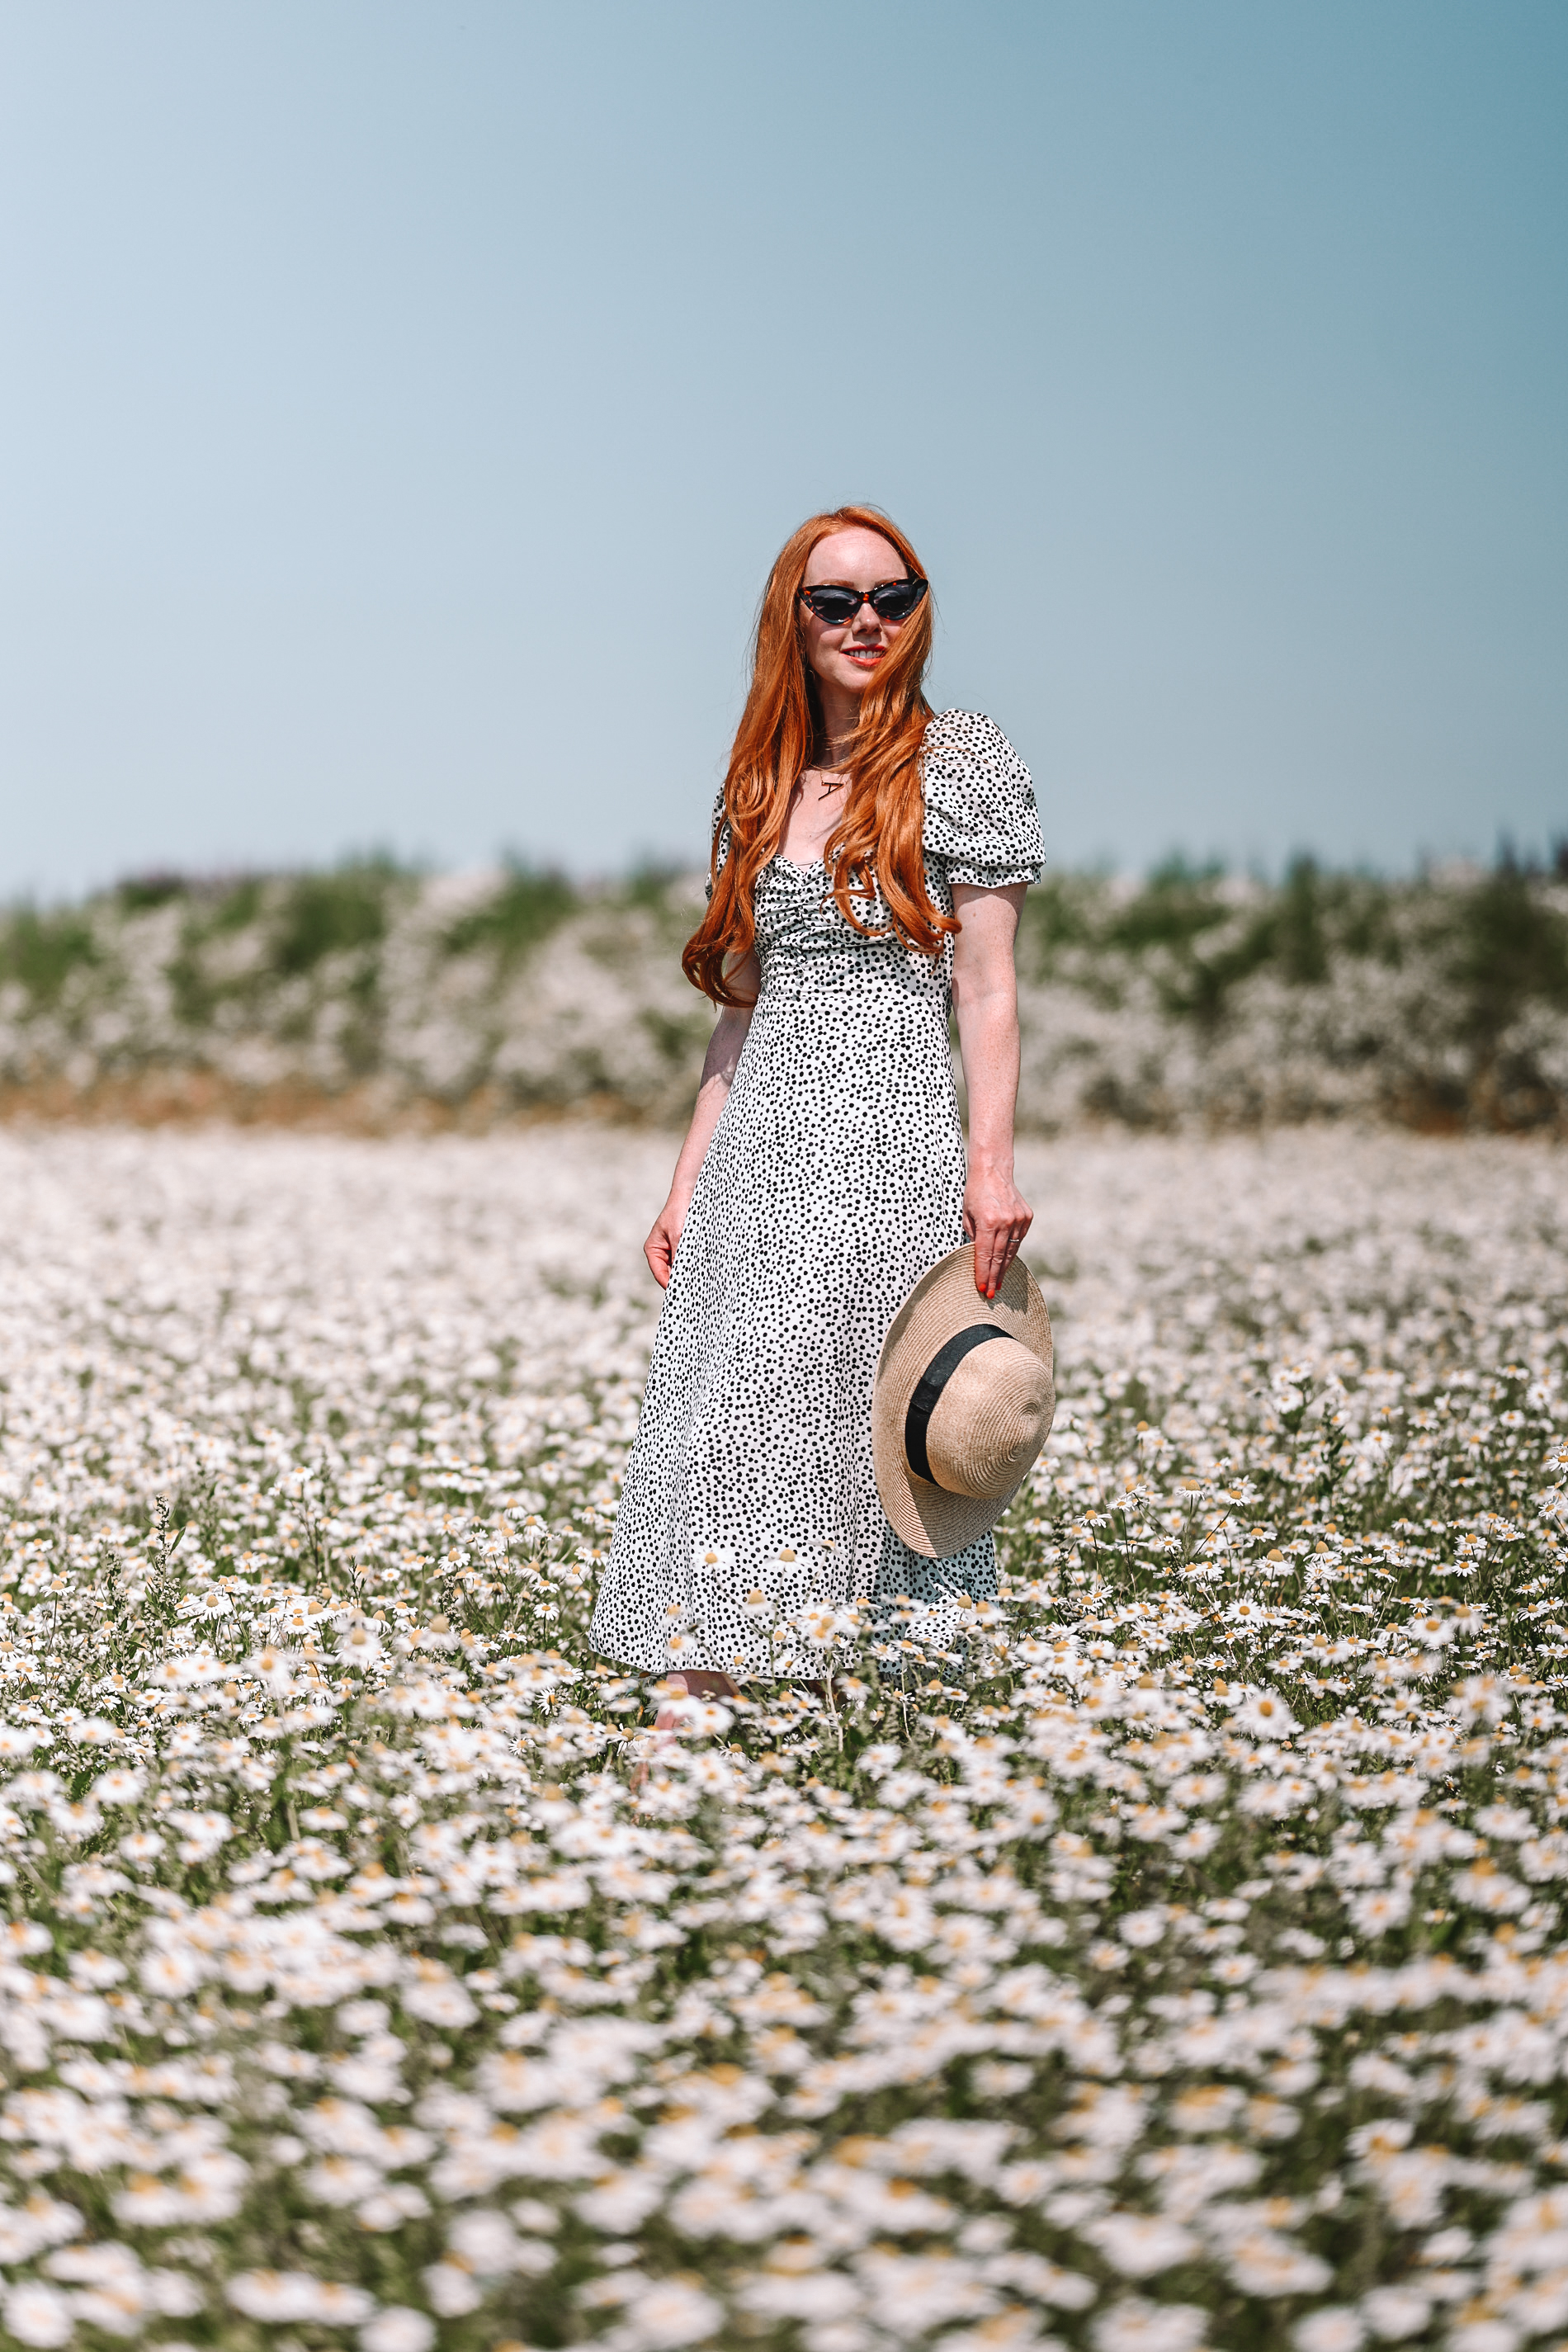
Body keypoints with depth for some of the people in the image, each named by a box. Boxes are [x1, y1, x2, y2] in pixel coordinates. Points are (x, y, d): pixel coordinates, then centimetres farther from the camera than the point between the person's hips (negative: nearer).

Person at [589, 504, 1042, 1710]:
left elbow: (987, 983, -3)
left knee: (853, 1426, -9)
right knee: (724, 1424, -1)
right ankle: (708, 1683, 2)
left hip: (890, 1129, -5)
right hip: (757, 1146, 5)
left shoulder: (965, 761, 2)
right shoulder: (762, 788, 16)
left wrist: (992, 1164, -12)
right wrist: (687, 1182, 13)